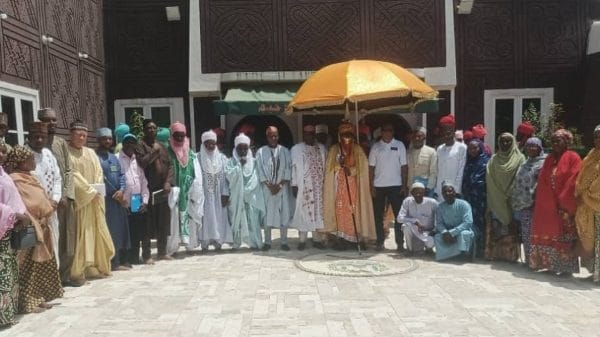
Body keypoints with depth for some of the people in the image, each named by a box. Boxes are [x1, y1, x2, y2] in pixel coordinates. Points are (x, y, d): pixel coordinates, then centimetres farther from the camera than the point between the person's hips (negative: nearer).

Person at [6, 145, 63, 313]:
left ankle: (38, 298, 23)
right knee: (28, 267, -3)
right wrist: (36, 223, -16)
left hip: (40, 229, 10)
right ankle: (27, 302, 4)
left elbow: (42, 201, 16)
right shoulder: (15, 180, -14)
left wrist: (44, 219, 4)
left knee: (41, 266, 14)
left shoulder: (29, 178, 15)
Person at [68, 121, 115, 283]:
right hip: (77, 199, -6)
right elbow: (72, 175, -13)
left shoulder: (91, 153, 16)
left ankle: (93, 266, 16)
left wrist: (96, 189, -8)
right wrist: (89, 190, -16)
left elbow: (98, 172, 10)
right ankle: (77, 270, -4)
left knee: (94, 232, 8)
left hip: (95, 199, 6)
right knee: (79, 234, -7)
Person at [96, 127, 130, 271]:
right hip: (105, 199, -7)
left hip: (118, 198, 7)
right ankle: (114, 262, 0)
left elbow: (121, 175, 13)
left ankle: (122, 260, 17)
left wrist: (121, 190, -6)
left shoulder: (114, 157, 17)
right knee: (110, 230, -5)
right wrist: (115, 193, -10)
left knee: (121, 229, 9)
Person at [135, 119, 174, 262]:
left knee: (164, 222, 10)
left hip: (163, 189, 6)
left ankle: (162, 252, 21)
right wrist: (154, 151, -9)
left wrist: (168, 182, -1)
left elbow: (169, 165, 12)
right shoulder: (140, 145, -1)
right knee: (148, 223, -4)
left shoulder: (162, 146, 18)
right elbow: (141, 163, -17)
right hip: (148, 190, -6)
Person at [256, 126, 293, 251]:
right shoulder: (261, 152, 2)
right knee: (267, 215, 1)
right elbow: (260, 171, -1)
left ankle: (284, 242, 7)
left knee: (284, 215, 0)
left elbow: (288, 170, 2)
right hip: (267, 188, -1)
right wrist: (270, 186, -9)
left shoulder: (285, 151, 5)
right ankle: (267, 242, 8)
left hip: (282, 188, 1)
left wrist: (280, 185, -9)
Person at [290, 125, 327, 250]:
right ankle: (302, 240, 3)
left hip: (319, 186, 3)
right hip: (303, 186, -3)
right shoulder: (296, 149, 1)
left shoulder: (322, 148, 11)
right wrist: (294, 184, -8)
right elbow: (293, 167, -2)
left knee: (318, 211, 5)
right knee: (303, 211, -3)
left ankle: (316, 239, 13)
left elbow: (325, 166, 11)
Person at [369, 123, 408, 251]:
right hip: (379, 186, 1)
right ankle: (380, 241, 15)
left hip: (396, 185, -1)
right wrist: (371, 186, -2)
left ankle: (400, 242, 9)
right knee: (378, 216, 6)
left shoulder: (399, 145, 3)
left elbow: (404, 166, 2)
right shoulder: (376, 146, 5)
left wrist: (405, 185, -4)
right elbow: (371, 167, 4)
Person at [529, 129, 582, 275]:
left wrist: (564, 203, -16)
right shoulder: (549, 159, 14)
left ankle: (566, 267, 8)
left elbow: (572, 182, -12)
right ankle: (550, 264, 20)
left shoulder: (573, 158, -5)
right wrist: (538, 201, 3)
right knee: (546, 235, 9)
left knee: (563, 237, 0)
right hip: (546, 206, 6)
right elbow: (542, 182, 11)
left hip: (564, 206, -6)